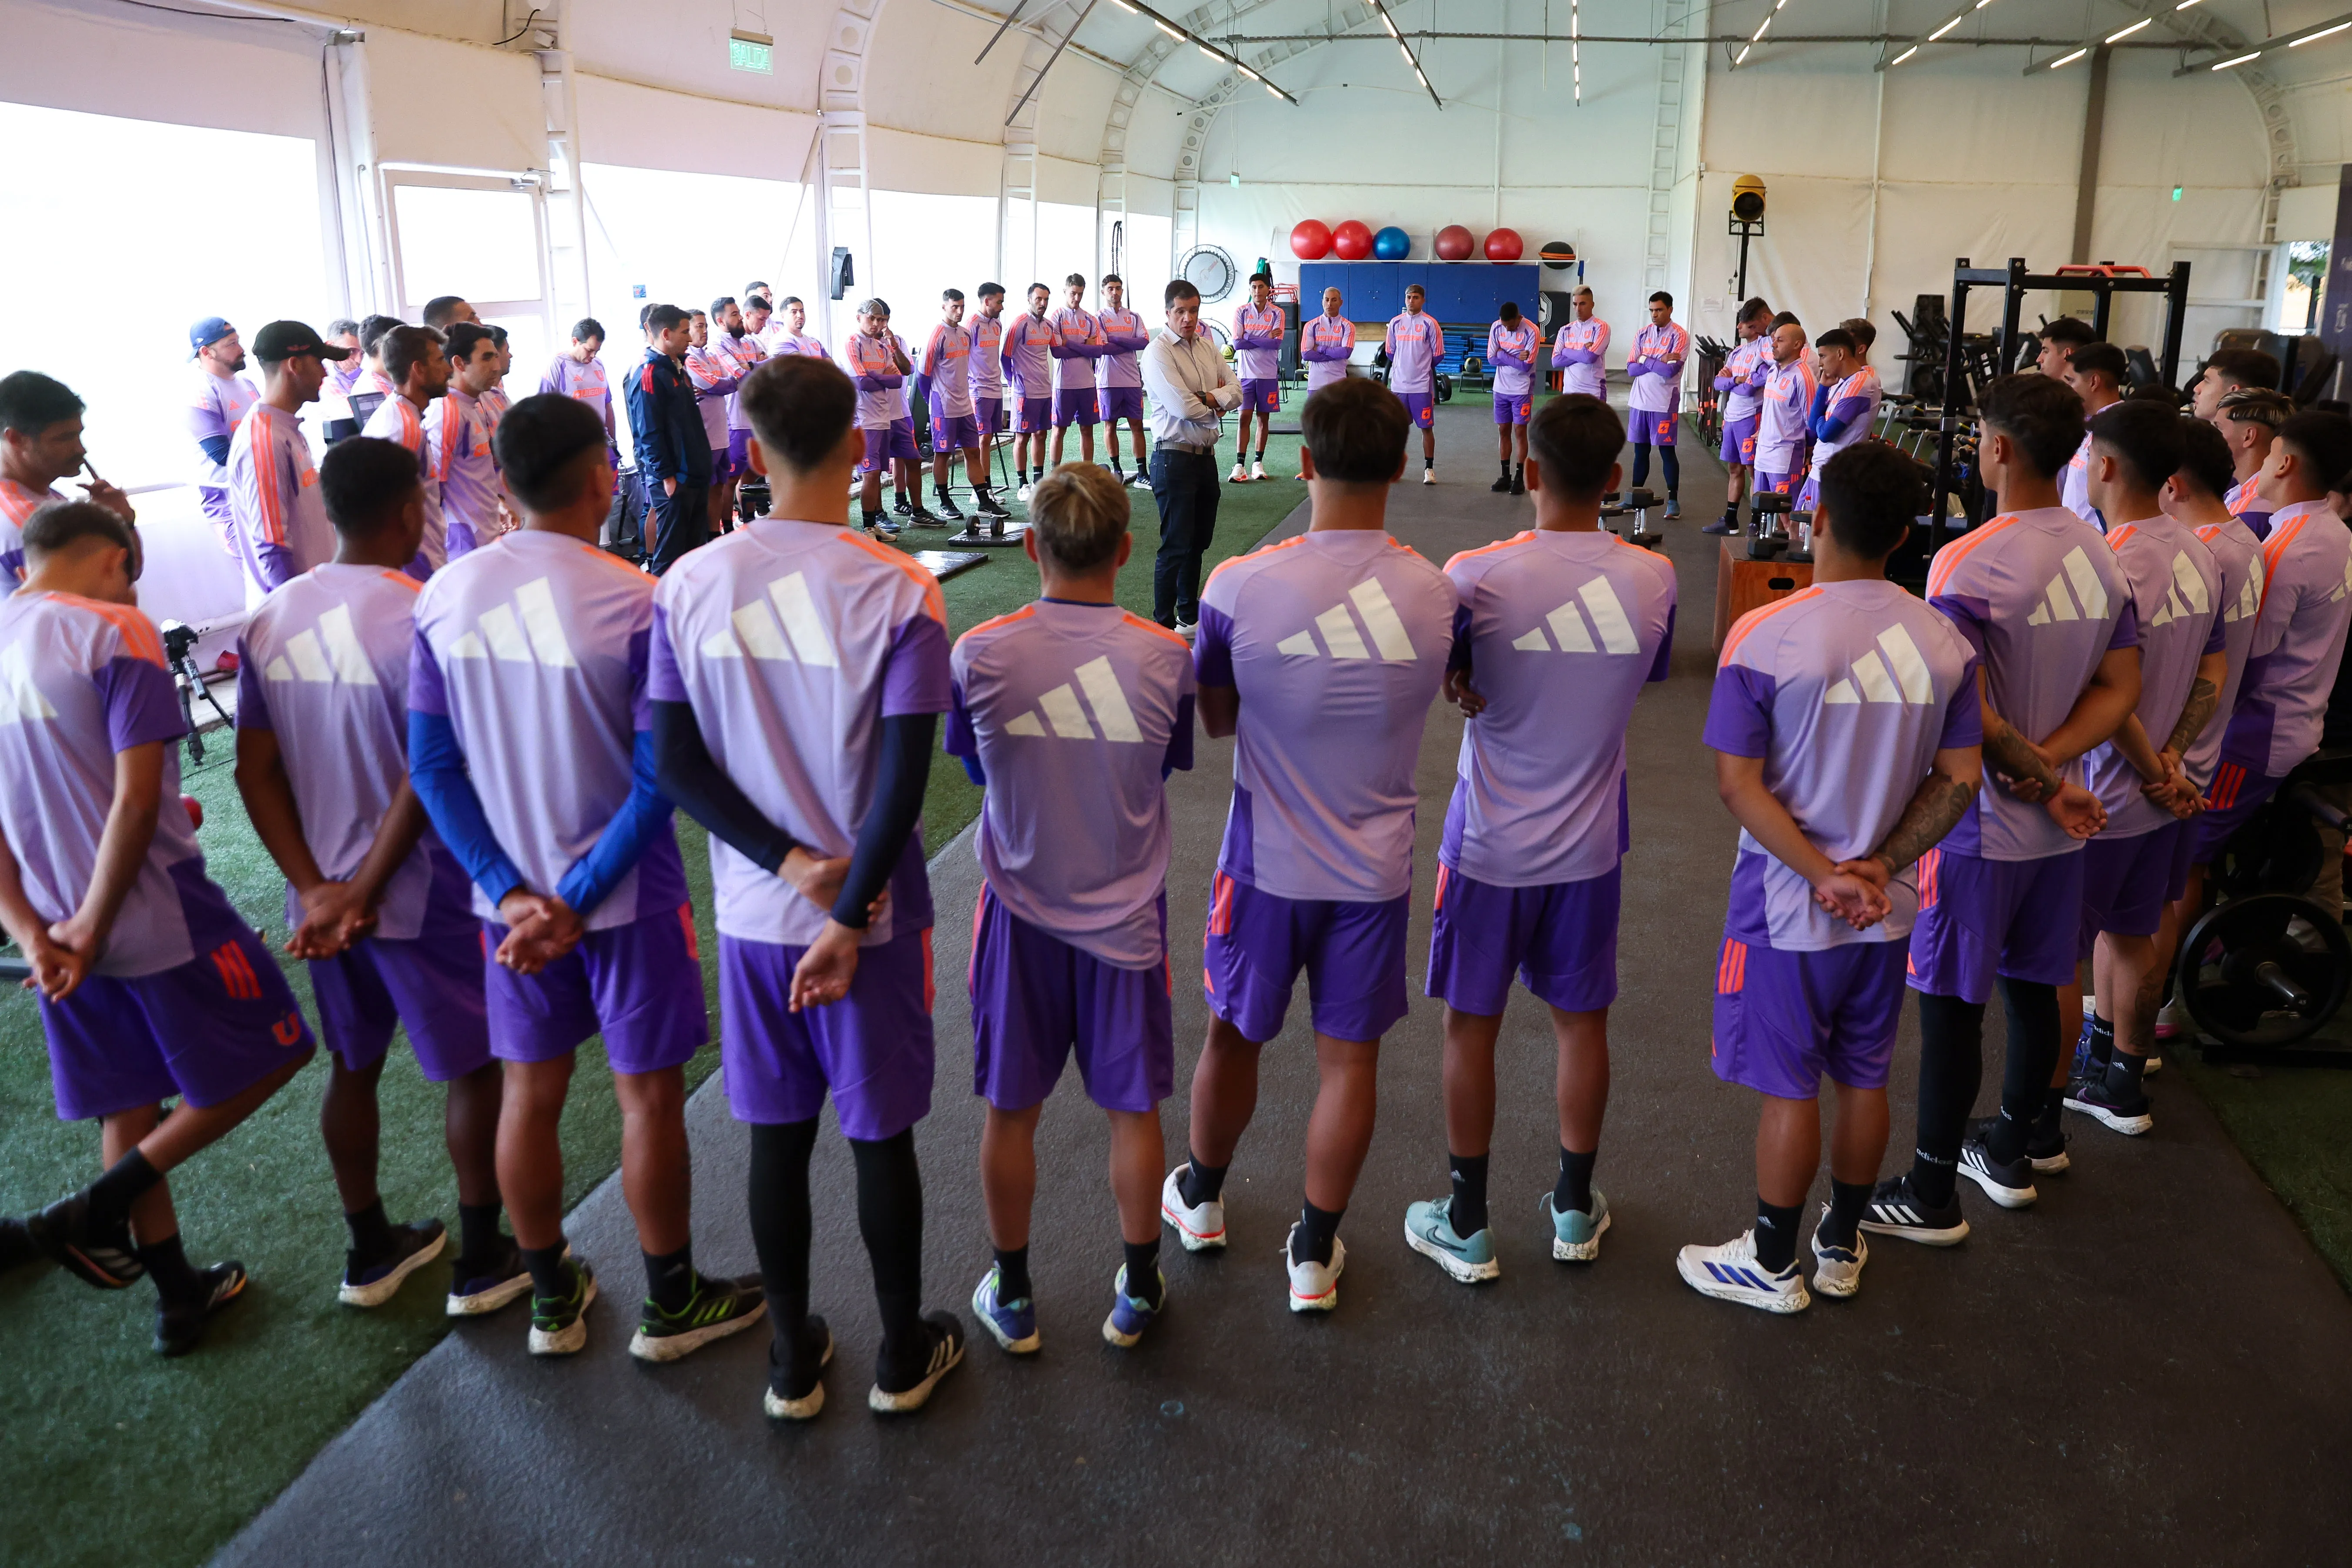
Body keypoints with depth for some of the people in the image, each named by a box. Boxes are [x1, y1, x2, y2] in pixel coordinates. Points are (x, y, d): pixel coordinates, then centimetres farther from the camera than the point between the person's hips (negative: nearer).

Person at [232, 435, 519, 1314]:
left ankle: (370, 1252, 34)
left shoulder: (270, 622, 0)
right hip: (429, 897, -6)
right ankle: (483, 1263, 20)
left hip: (322, 899, 6)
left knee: (353, 1068, 19)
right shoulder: (423, 617, -19)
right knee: (475, 1071, 10)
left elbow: (255, 771, -2)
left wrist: (316, 889, -6)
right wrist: (367, 889, -13)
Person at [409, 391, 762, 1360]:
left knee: (530, 1095, 17)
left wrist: (509, 888, -6)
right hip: (628, 892, -4)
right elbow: (657, 780, -19)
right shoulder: (636, 602, -18)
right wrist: (580, 901, -13)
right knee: (651, 1098, 11)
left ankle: (552, 1300, 34)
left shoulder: (445, 599, -5)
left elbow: (433, 767, -3)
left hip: (511, 895, 4)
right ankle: (671, 1304, 28)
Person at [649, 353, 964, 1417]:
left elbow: (674, 766, -6)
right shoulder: (900, 591, -16)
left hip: (751, 913, 3)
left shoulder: (689, 586, -6)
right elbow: (903, 782, -18)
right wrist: (848, 915, -11)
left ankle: (793, 1361, 32)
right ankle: (902, 1355, 31)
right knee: (881, 1136, 13)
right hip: (872, 911, -2)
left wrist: (790, 862, -8)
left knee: (776, 1136, 16)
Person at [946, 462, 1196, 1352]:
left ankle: (1011, 1296, 31)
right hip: (1126, 916, 0)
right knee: (1133, 1111, 15)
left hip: (1021, 912, 0)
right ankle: (1137, 1292, 31)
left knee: (1011, 1111, 15)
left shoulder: (980, 655, -14)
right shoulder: (1164, 657, -13)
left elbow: (976, 769, 2)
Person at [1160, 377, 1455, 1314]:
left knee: (1234, 1035, 19)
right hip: (1375, 868, 1)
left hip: (1268, 861, -1)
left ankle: (1201, 1199, 42)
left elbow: (1215, 721, -3)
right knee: (1348, 1057, 13)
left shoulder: (1239, 587, -18)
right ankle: (1315, 1253, 27)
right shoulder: (1434, 594, -10)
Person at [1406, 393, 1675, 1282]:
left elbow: (1442, 682, -4)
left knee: (1472, 1025, 11)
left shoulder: (1475, 575, -18)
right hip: (1590, 843, 3)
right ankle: (1576, 1209, 33)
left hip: (1490, 842, -3)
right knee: (1582, 1021, 17)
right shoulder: (1653, 578, -8)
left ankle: (1467, 1226, 22)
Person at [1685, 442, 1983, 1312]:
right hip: (1887, 908, 5)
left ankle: (1773, 1264, 23)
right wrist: (1880, 866, -7)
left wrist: (1824, 875, -15)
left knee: (1789, 1087, 8)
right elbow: (1961, 780, -1)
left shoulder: (1764, 637, -18)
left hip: (1788, 907, -4)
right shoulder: (1945, 642, -3)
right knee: (1864, 1078, 18)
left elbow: (1738, 784, -18)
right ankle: (1842, 1246, 35)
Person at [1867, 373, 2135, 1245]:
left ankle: (1932, 1197, 11)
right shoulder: (2101, 558, 3)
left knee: (1951, 1004, 2)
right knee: (2030, 985, 23)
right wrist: (2047, 767, -7)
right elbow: (2119, 689, 4)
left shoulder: (1967, 565, -21)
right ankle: (2026, 1137, 42)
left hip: (1979, 825, -7)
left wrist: (2039, 779, -10)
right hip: (2055, 823, 7)